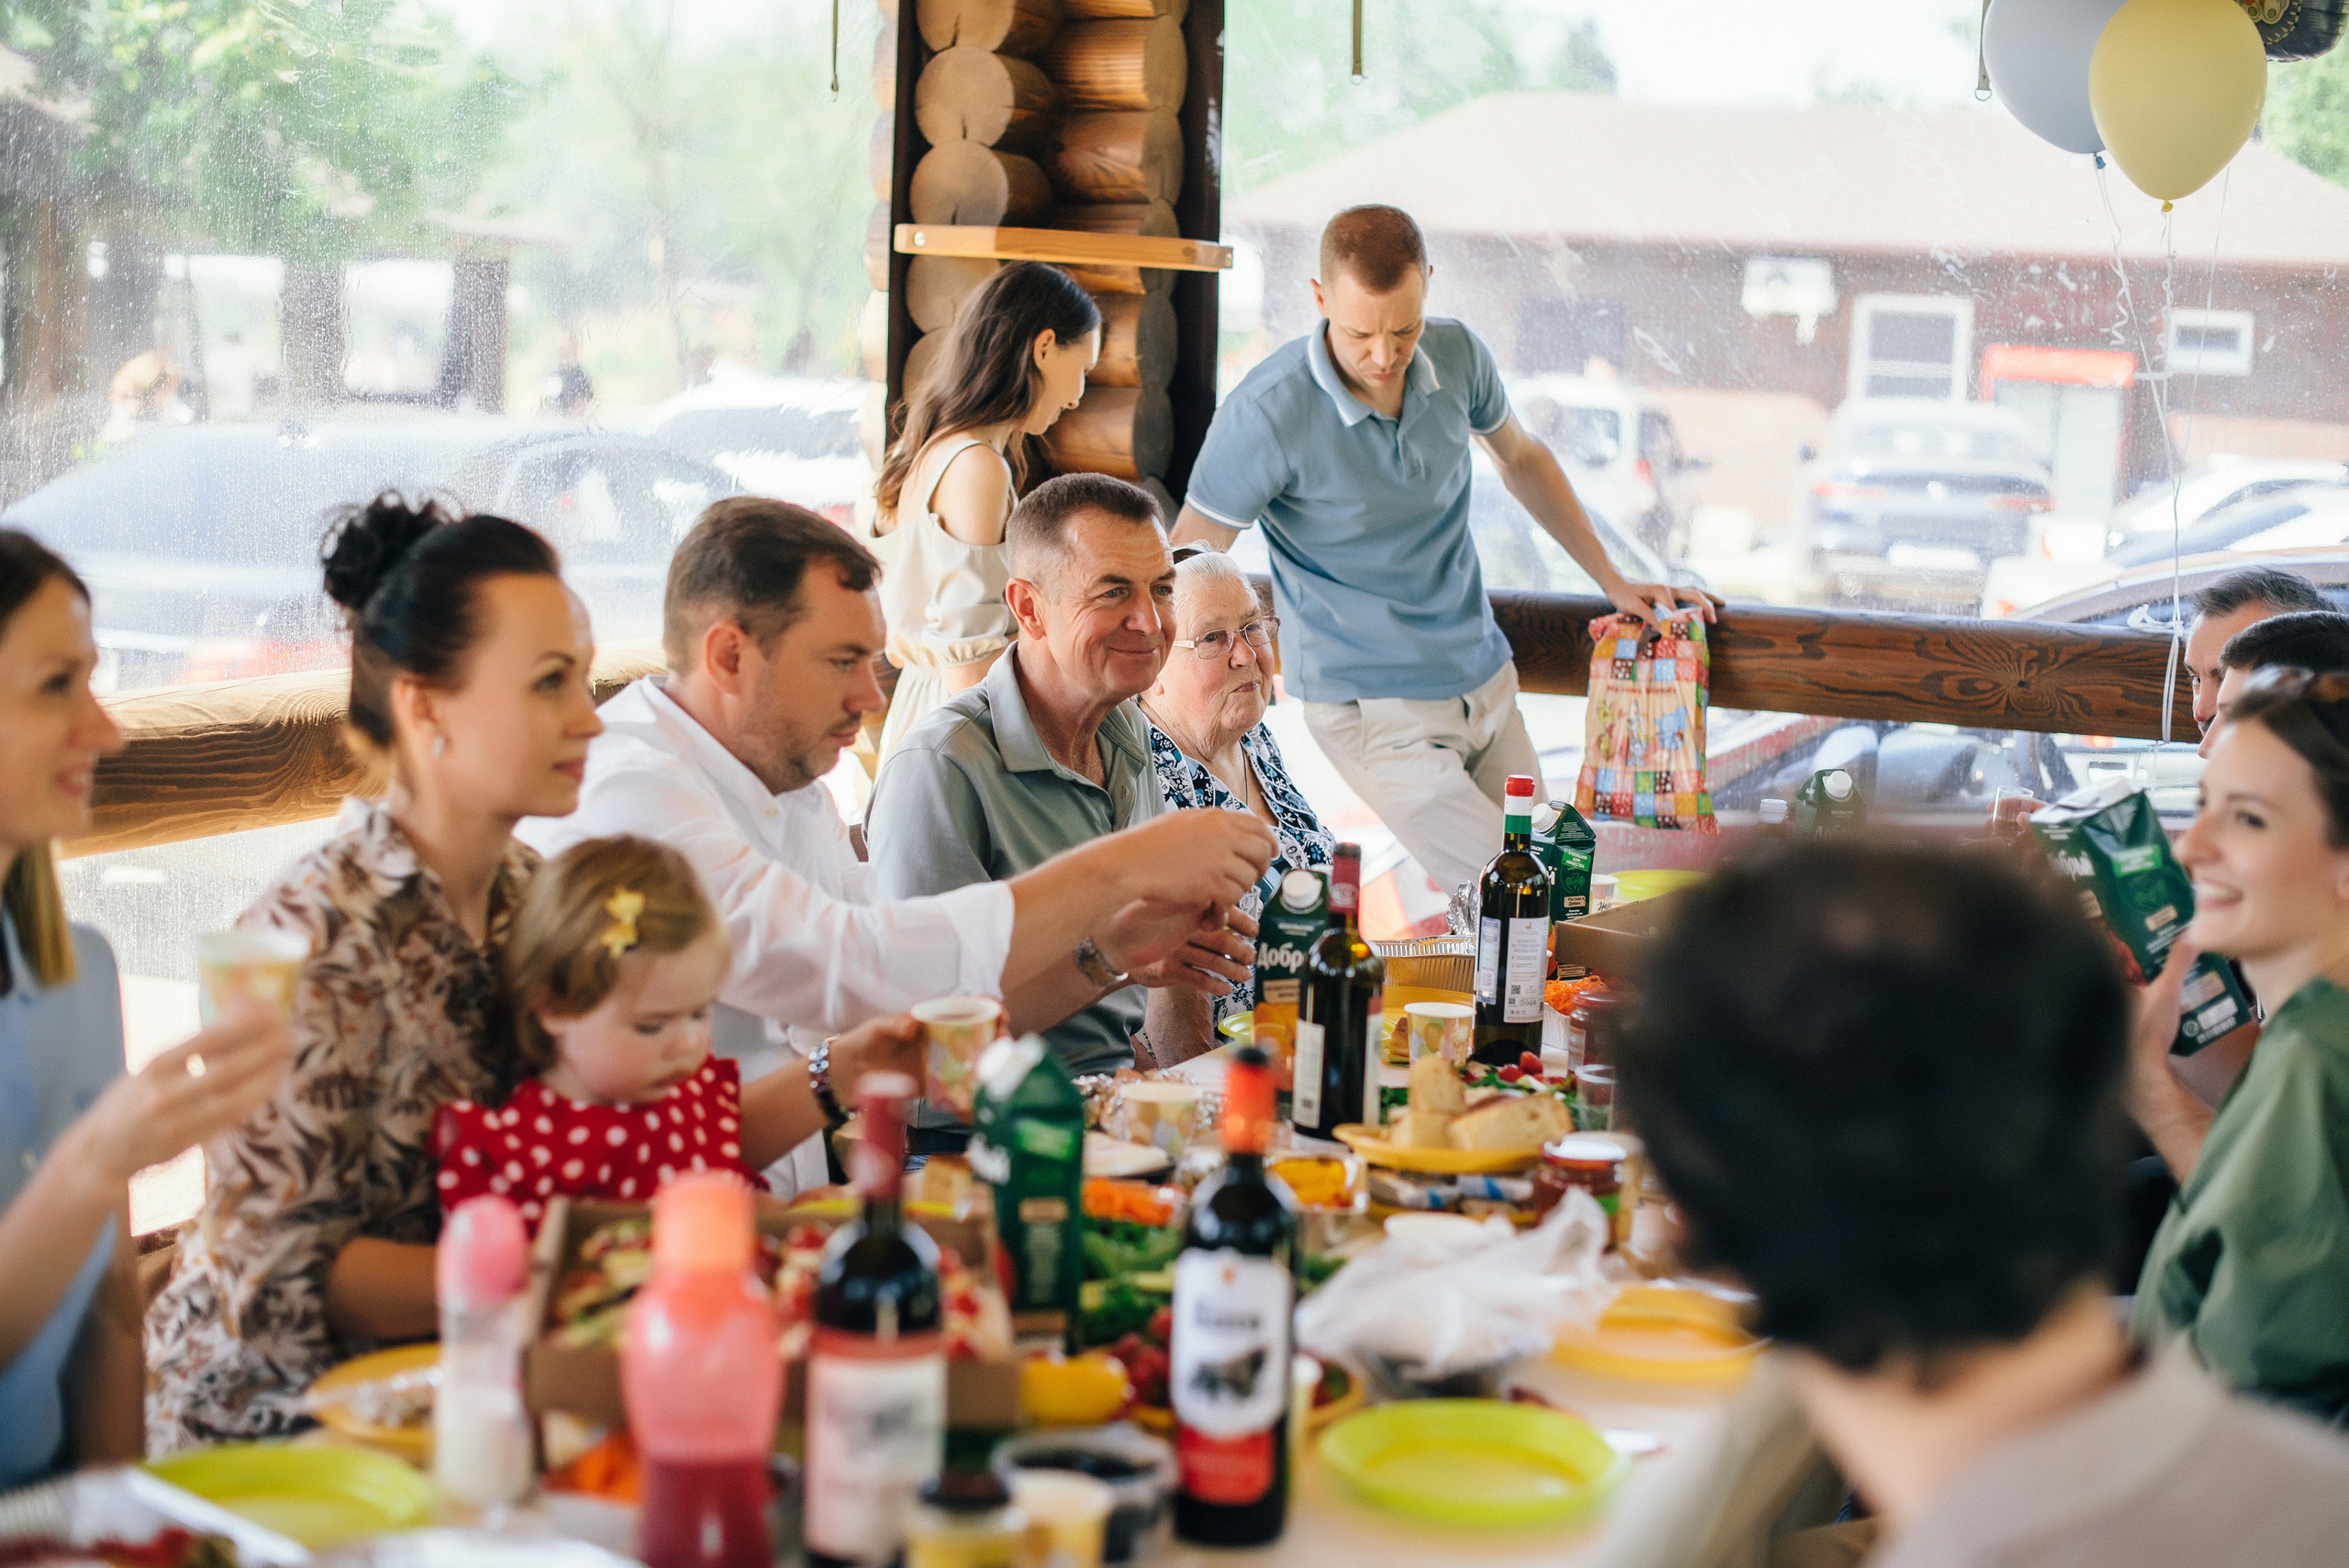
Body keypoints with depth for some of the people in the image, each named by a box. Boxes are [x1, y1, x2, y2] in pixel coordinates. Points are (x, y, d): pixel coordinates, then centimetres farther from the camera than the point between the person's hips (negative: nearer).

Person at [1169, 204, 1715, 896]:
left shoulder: (1457, 356, -4)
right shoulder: (1265, 414, -20)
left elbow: (1521, 459, 17)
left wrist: (1612, 580, 18)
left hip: (1486, 680, 6)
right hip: (1375, 706, -6)